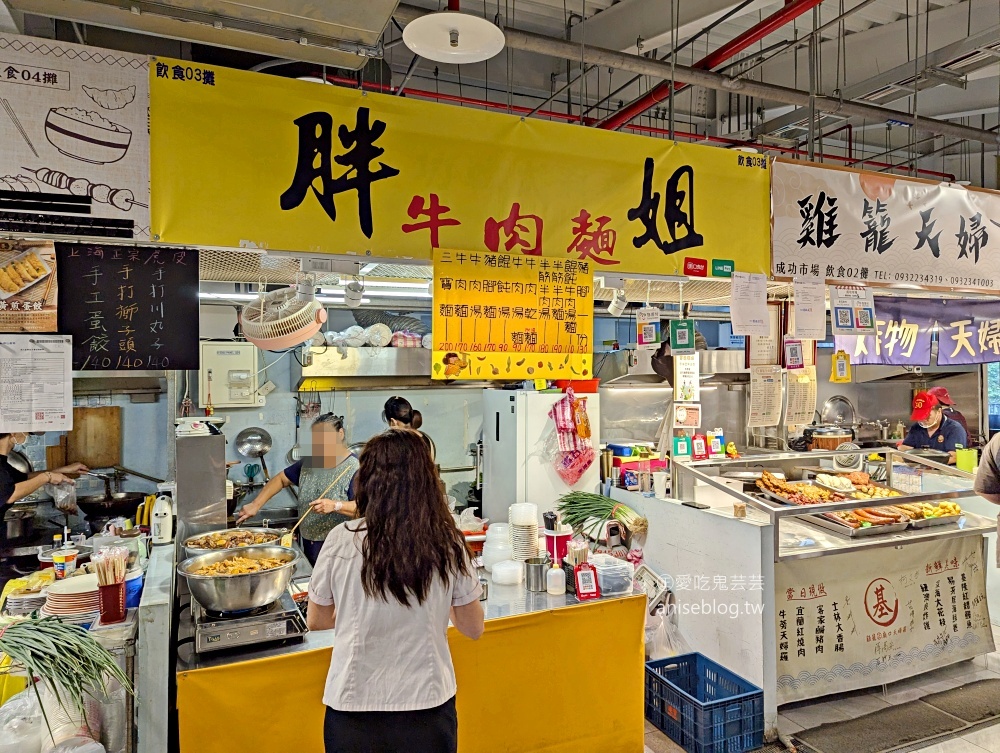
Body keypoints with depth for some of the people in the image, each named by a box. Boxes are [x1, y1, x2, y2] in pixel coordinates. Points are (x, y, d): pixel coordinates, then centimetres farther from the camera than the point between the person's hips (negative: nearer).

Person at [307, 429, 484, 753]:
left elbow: (316, 620, 1)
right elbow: (473, 627, -1)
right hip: (428, 705, 1)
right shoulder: (448, 543, -12)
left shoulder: (341, 541, -14)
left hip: (354, 707, 0)